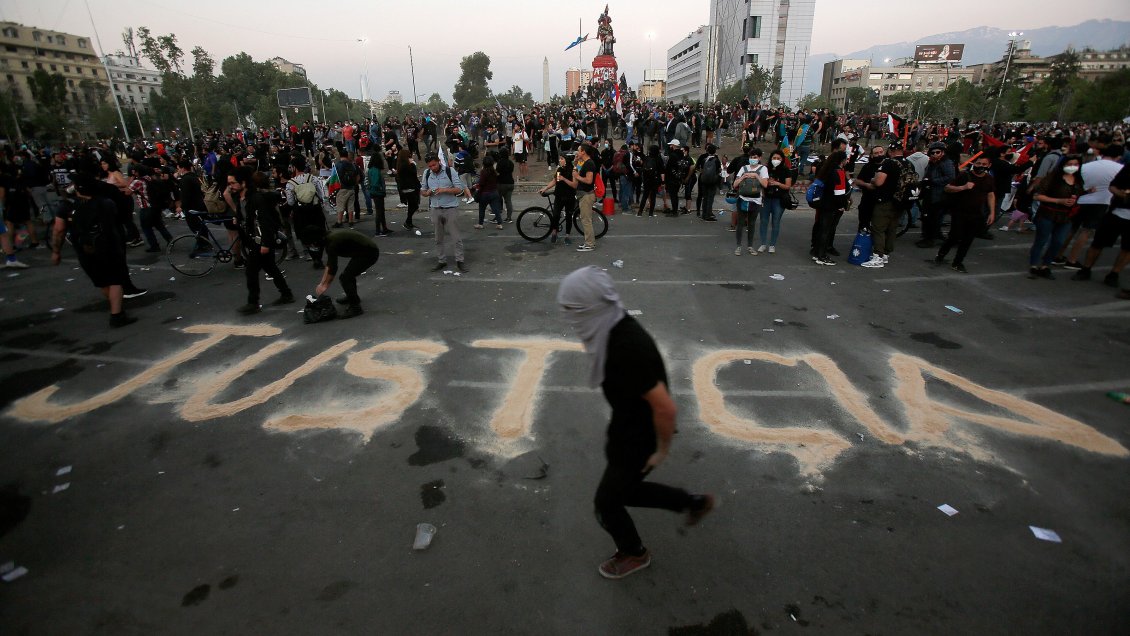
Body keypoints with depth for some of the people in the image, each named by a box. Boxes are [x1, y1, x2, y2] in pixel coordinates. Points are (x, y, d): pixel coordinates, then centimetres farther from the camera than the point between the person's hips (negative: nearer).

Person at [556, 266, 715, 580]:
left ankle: (634, 554, 43)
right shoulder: (614, 328, -7)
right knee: (624, 490, 26)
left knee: (606, 503, 12)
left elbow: (666, 407, -32)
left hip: (640, 440, -8)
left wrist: (661, 450, -16)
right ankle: (696, 502, 43)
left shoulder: (627, 348, -37)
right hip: (624, 430, 9)